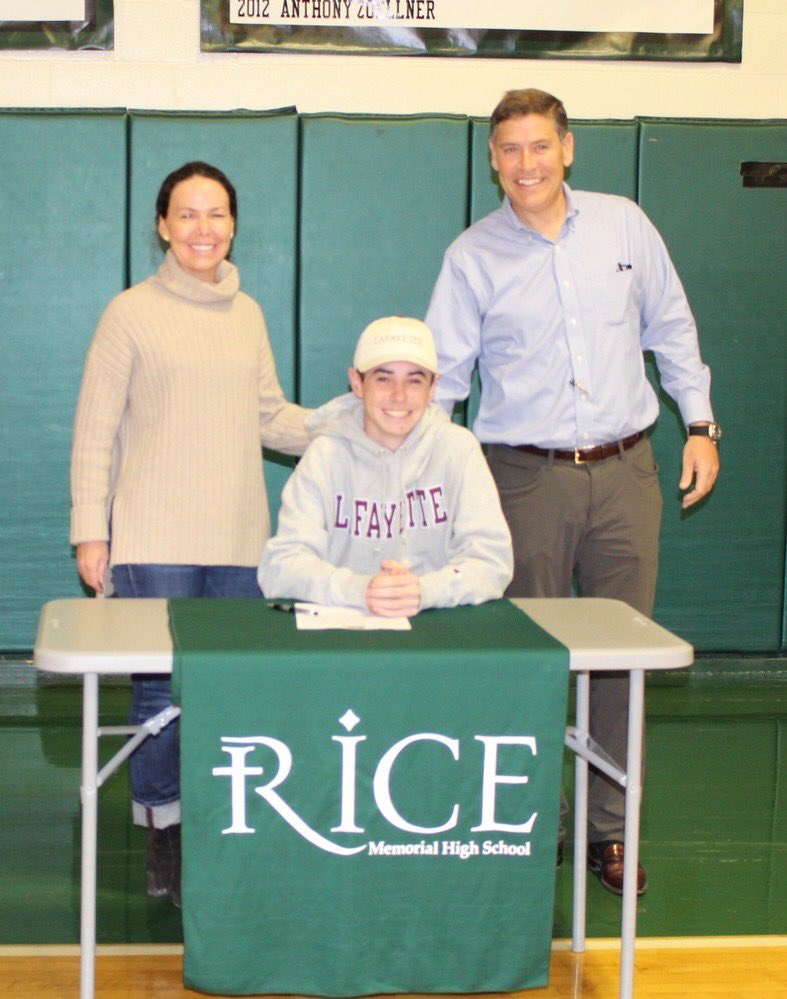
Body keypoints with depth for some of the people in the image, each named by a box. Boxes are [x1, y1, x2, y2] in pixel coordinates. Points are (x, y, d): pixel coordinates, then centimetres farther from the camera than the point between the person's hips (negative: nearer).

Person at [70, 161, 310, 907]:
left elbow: (272, 417, 17)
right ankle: (163, 838, 11)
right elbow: (94, 432, 0)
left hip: (240, 538, 4)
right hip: (156, 540, -4)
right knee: (161, 690, -2)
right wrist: (90, 531, -5)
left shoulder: (248, 315, 14)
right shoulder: (131, 314, 1)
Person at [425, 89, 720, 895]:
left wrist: (700, 423, 12)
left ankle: (611, 827, 15)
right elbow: (442, 374, 3)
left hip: (624, 471, 2)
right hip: (527, 475, -1)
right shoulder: (472, 256, 1)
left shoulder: (623, 225, 7)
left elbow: (670, 327, 16)